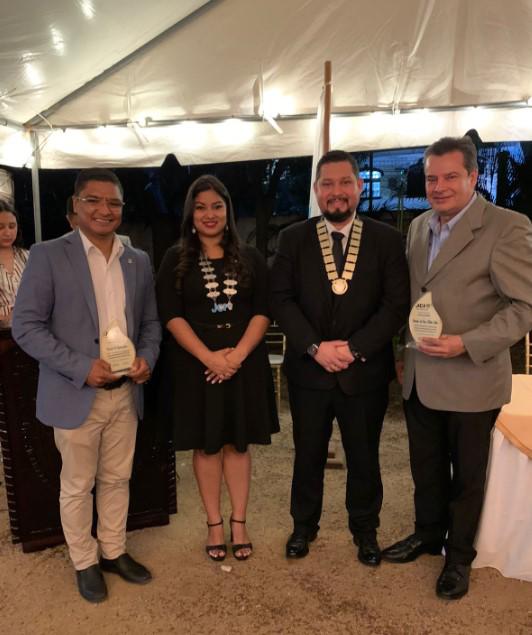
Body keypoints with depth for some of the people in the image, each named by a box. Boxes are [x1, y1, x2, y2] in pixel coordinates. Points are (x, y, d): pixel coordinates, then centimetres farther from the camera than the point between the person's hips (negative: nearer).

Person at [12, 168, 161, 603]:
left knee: (117, 480, 18)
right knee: (77, 485, 13)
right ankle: (85, 562, 33)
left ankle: (114, 552, 38)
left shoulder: (139, 261, 7)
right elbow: (26, 326, -11)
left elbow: (150, 322, 13)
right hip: (76, 394, -4)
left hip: (125, 393, 4)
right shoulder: (48, 255, -8)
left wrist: (147, 357, -7)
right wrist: (81, 368, -20)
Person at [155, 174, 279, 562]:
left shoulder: (250, 258, 6)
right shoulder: (176, 259, 2)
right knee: (206, 446, 9)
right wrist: (209, 357, -17)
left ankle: (239, 523, 23)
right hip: (196, 365, -1)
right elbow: (171, 315, -6)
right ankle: (215, 525, 24)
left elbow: (264, 312, 0)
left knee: (238, 443, 10)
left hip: (244, 364, 1)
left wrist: (237, 355, -14)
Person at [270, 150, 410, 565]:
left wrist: (354, 348, -17)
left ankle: (365, 530, 38)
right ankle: (304, 525, 38)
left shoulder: (387, 240, -2)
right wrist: (315, 347, -17)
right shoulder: (294, 239, 1)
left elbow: (396, 305, -7)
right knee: (308, 455, 16)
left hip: (365, 371, 0)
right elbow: (282, 300, -5)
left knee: (364, 457, 16)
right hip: (308, 369, 1)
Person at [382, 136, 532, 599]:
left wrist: (466, 344, -24)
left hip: (471, 378, -5)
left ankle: (459, 556, 35)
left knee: (466, 475, 14)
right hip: (420, 378, 6)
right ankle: (428, 534, 43)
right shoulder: (419, 226, 8)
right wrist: (409, 336, 6)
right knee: (426, 468, 21)